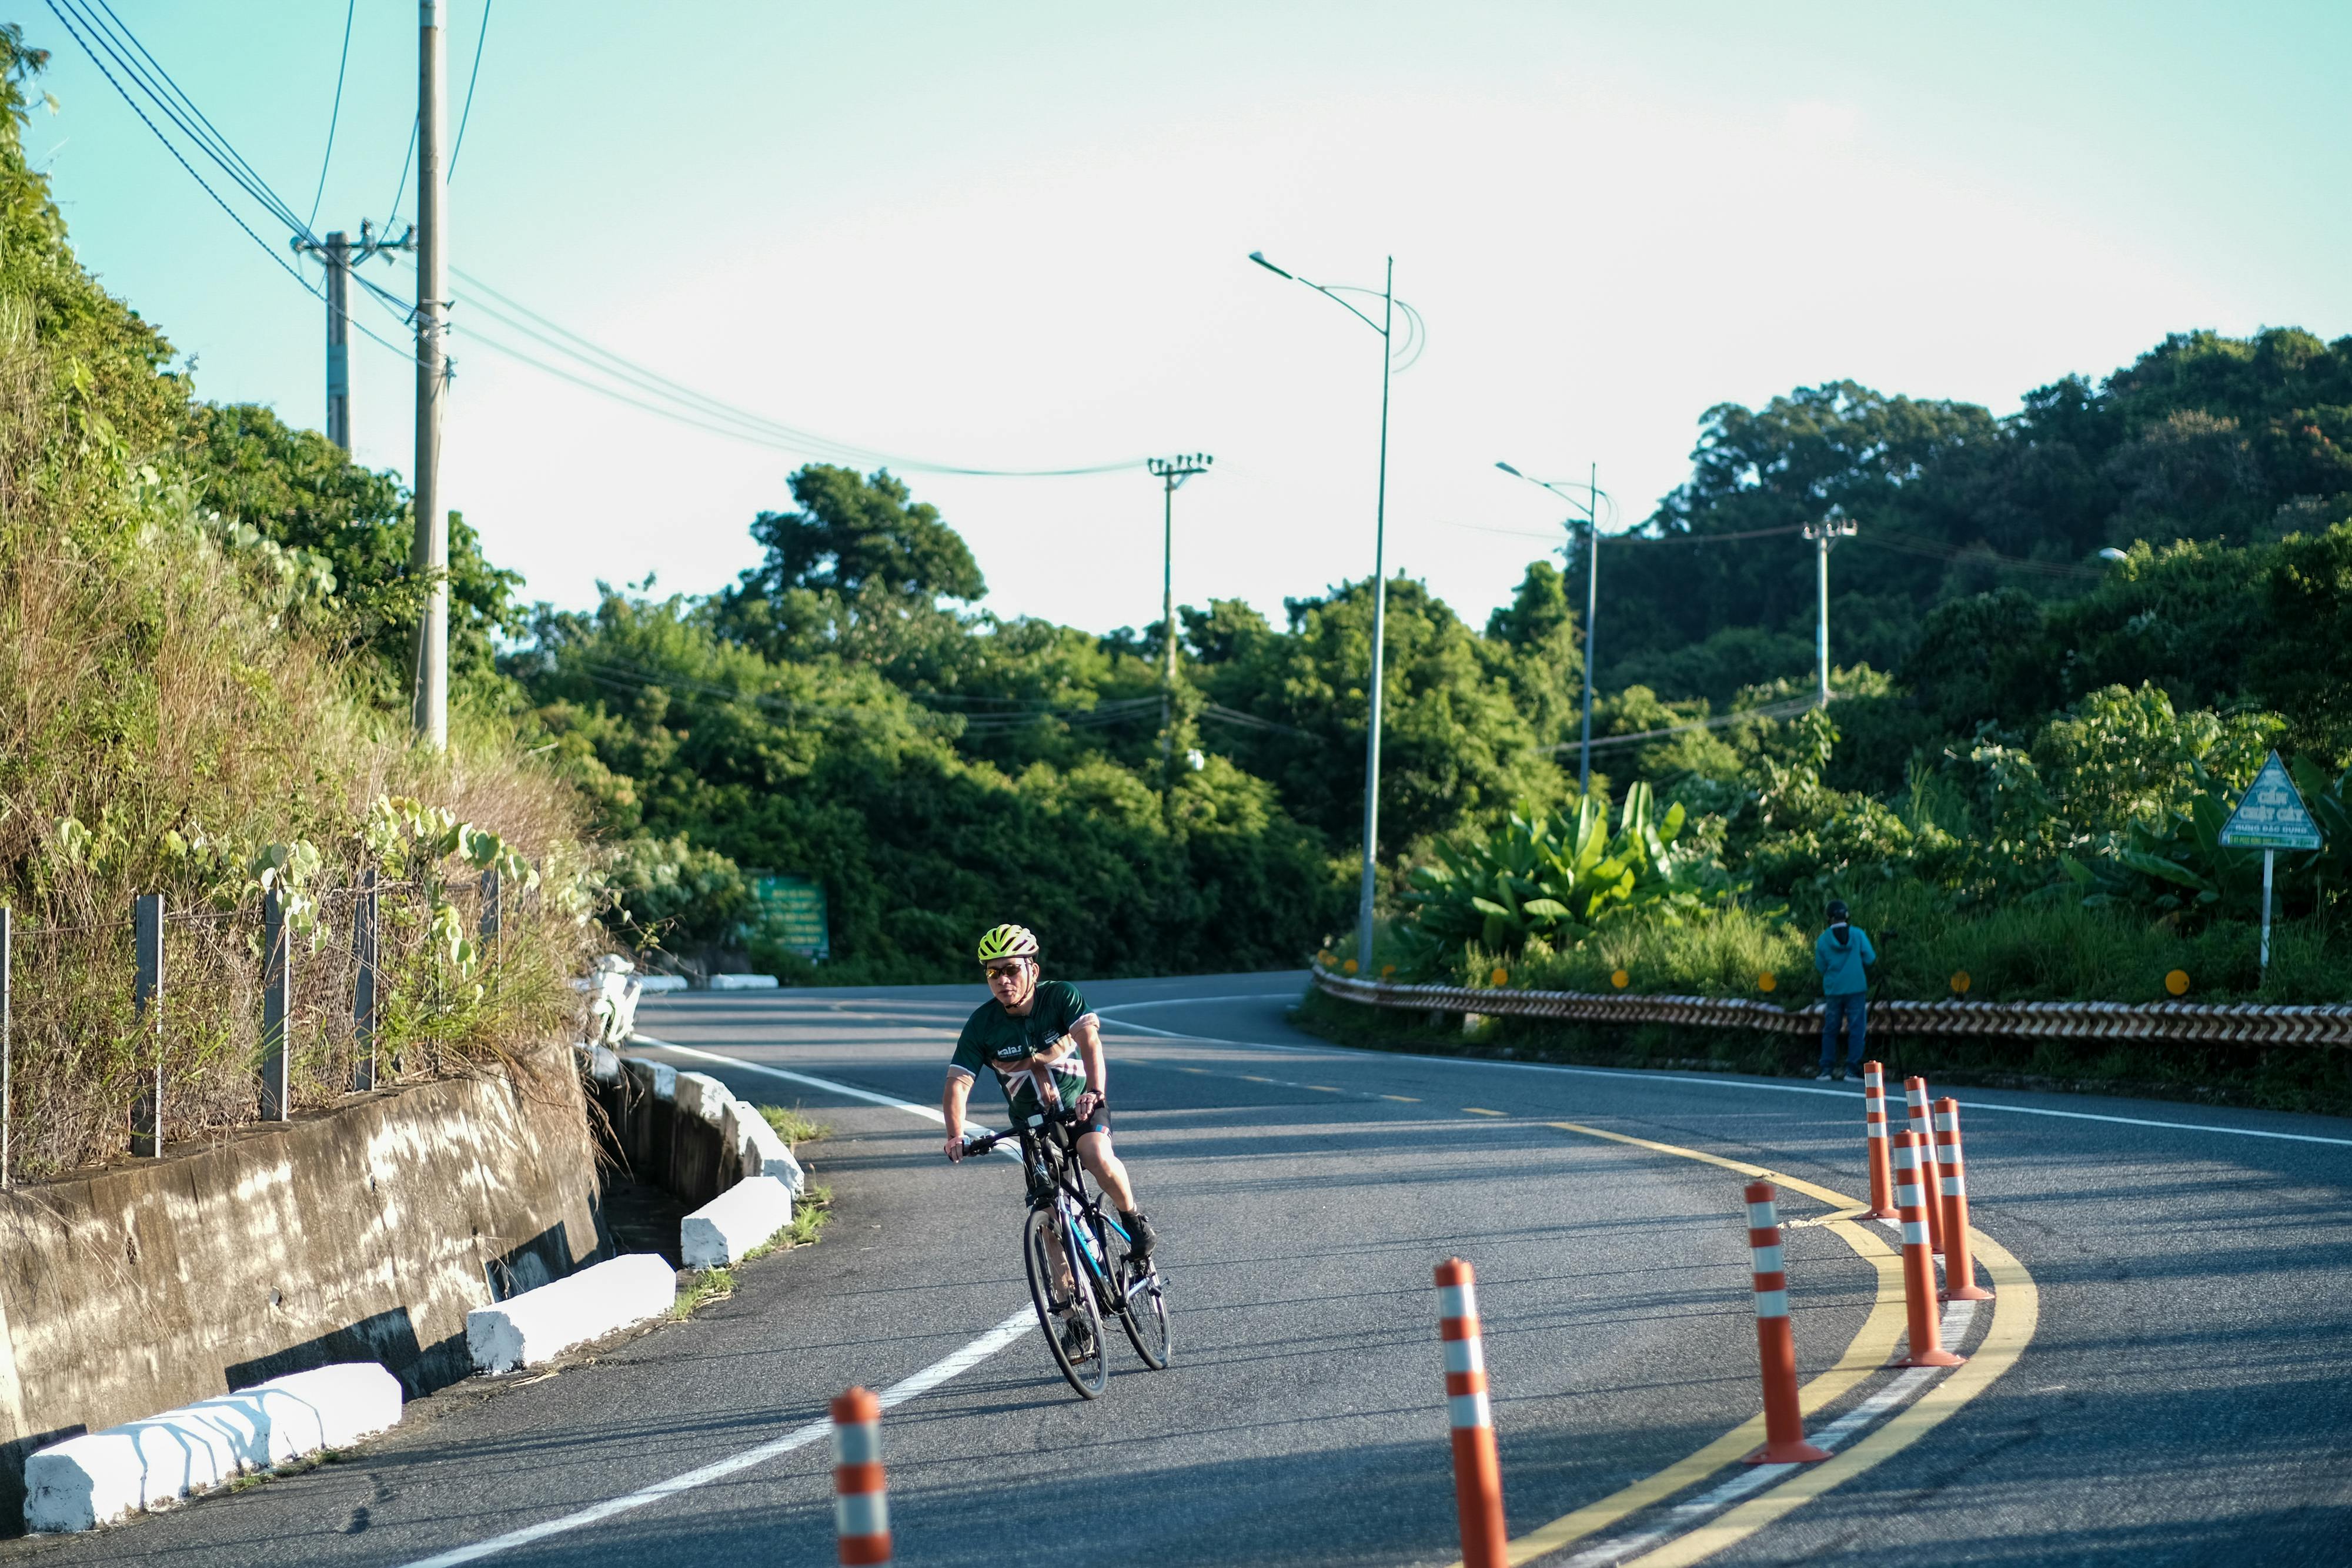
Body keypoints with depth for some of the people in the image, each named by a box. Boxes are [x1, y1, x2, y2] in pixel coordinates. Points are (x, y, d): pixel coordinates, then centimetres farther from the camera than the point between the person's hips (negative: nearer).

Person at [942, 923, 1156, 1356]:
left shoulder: (1060, 996, -17)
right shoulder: (982, 1024, -14)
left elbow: (1088, 1038, -33)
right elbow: (957, 1084, -20)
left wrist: (1095, 1091, -50)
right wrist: (955, 1135, -38)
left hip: (1082, 1106, -2)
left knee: (1097, 1156, -36)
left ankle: (1134, 1220, -7)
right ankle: (1075, 1323, 8)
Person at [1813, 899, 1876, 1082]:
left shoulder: (1823, 940, -2)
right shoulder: (1858, 935, -5)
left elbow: (1821, 967, 3)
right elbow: (1870, 958, -3)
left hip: (1832, 990, 1)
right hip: (1856, 989, -1)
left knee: (1830, 1030, 10)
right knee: (1856, 1029, 2)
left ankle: (1826, 1069, 8)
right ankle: (1851, 1068, -4)